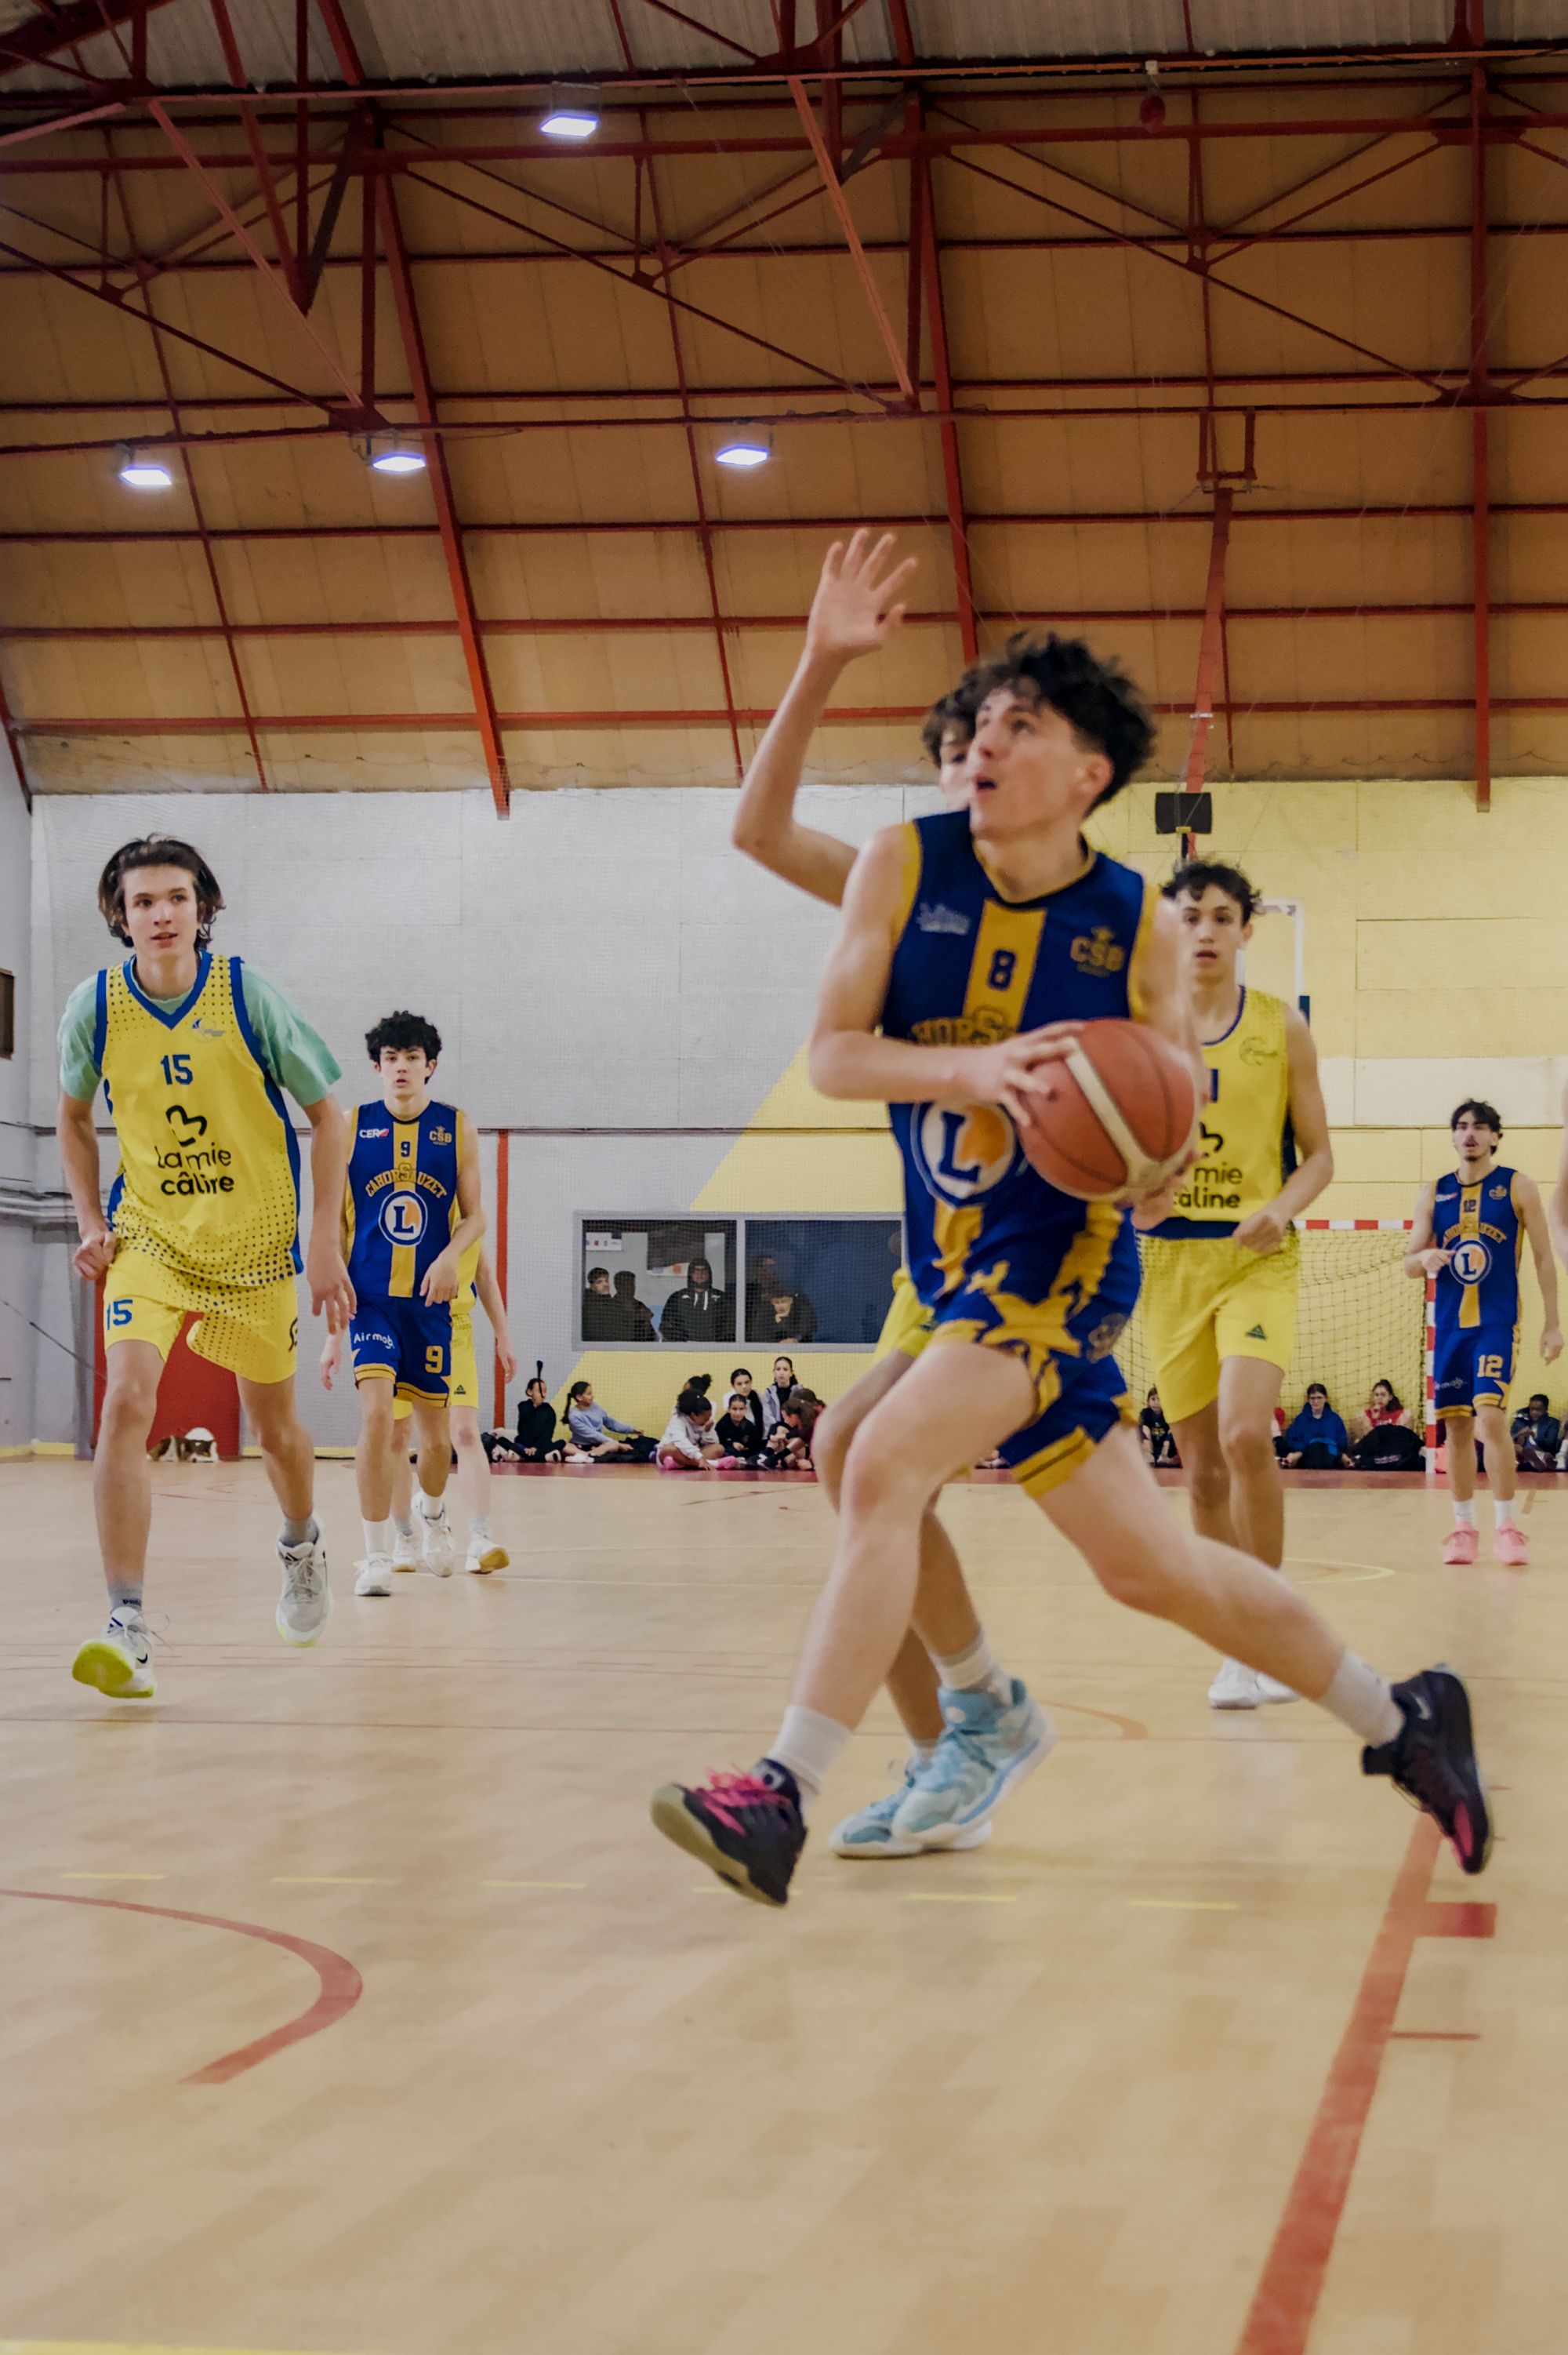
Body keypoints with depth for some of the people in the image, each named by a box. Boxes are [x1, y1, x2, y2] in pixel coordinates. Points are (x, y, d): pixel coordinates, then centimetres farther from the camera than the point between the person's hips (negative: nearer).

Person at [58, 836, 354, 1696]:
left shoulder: (248, 994, -13)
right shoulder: (95, 1006, -8)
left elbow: (327, 1117, -4)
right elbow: (74, 1117, 12)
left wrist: (325, 1241, -9)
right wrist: (90, 1221, 1)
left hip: (257, 1245, 0)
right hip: (150, 1238, 0)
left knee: (275, 1428, 12)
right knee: (126, 1404, -21)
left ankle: (302, 1545, 46)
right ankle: (127, 1629, -20)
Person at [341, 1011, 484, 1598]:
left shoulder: (456, 1128, 3)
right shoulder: (354, 1127, 2)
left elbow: (475, 1217, 4)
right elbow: (335, 1219, 7)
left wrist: (451, 1256, -16)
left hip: (431, 1298, 1)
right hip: (372, 1296, -1)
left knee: (434, 1432, 9)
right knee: (376, 1411, -19)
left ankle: (432, 1510, 43)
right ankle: (377, 1555, -12)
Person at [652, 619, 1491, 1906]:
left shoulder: (1141, 925, -8)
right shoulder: (907, 864, -2)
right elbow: (832, 1054, -7)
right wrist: (969, 1070, -24)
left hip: (1062, 1259, -5)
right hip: (954, 1263, 5)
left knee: (887, 1462, -26)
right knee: (1152, 1567, 11)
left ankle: (786, 1794, -24)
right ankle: (1400, 1718, 30)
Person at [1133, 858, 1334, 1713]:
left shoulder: (1280, 1027, 2)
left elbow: (1318, 1155, 5)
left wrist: (1281, 1209, -15)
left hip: (1258, 1260, -2)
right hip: (1168, 1260, 2)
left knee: (1245, 1436, -23)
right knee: (1202, 1467, 6)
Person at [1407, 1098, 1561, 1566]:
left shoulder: (1517, 1187, 0)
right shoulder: (1434, 1193, 9)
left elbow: (1544, 1258, 3)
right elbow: (1409, 1262, 10)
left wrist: (1552, 1324, -1)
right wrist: (1425, 1258, -15)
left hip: (1497, 1323, -4)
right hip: (1450, 1325, 4)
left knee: (1491, 1417, -17)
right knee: (1456, 1426, 5)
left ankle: (1507, 1527, -10)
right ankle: (1463, 1527, 14)